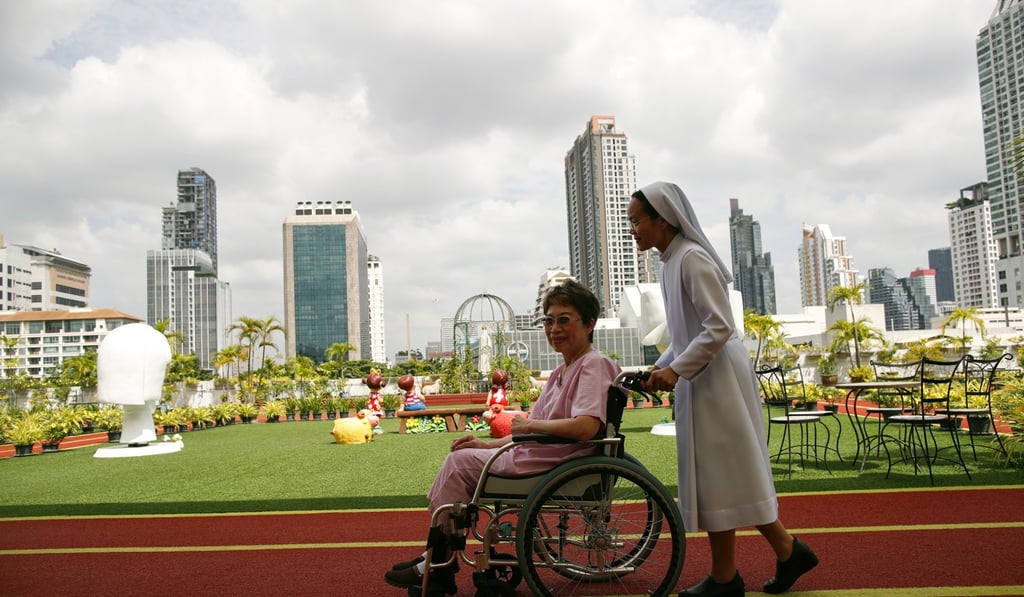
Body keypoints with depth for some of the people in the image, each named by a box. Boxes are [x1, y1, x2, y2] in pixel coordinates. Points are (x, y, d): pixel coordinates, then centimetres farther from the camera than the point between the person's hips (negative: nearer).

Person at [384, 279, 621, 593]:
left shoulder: (594, 364, -13)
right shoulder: (562, 372, 16)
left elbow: (586, 427, -28)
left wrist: (530, 424, -17)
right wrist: (489, 444, 6)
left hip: (557, 466, -10)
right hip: (538, 457, 10)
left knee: (459, 461, -7)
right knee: (459, 458, 9)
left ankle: (436, 566, 6)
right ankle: (437, 557, 11)